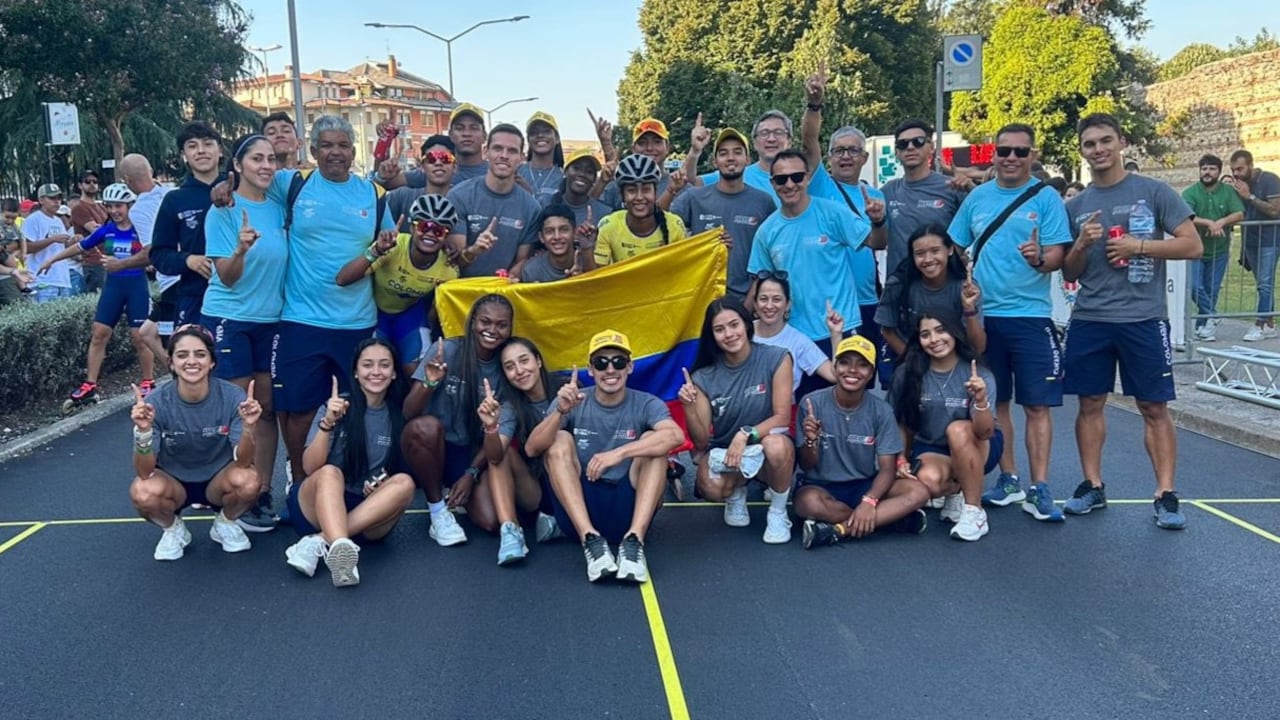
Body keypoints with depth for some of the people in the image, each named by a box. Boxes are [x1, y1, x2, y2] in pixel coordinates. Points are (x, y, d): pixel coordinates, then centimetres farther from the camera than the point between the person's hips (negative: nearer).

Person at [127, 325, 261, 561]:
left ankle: (225, 524, 4)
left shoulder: (232, 397, -21)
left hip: (218, 481, 0)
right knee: (142, 492, -32)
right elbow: (144, 472, -23)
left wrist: (248, 427, -42)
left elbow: (243, 462, -23)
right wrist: (144, 431, -42)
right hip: (173, 482, 0)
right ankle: (173, 529, 3)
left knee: (248, 481, -32)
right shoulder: (157, 402, -20)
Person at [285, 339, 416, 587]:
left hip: (370, 516, 2)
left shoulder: (400, 416, 4)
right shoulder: (336, 408, 0)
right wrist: (327, 424, -25)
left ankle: (319, 542, -36)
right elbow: (310, 467, -9)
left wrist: (385, 484, -12)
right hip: (317, 507, -1)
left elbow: (403, 470, 11)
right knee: (330, 472, -33)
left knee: (405, 483, -28)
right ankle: (340, 547, -61)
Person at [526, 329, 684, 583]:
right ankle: (590, 539, -31)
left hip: (627, 509, -1)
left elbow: (676, 436, -24)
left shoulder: (646, 404, -1)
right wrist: (561, 411, -29)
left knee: (653, 442, -18)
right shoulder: (572, 403, 2)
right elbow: (532, 449, -12)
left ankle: (633, 540, -32)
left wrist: (619, 453, -35)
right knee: (559, 441, -17)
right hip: (579, 508, 1)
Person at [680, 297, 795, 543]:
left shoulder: (775, 358, -13)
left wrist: (745, 435, -30)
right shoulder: (705, 376, -7)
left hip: (767, 447, -1)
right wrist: (689, 408, -26)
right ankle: (736, 494, 8)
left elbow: (782, 417, -15)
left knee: (776, 444, -38)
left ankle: (778, 513, -8)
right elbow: (701, 442, -7)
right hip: (723, 452, 1)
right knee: (711, 487, -32)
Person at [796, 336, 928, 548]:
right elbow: (807, 466, -8)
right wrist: (811, 441, -31)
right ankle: (890, 517, -19)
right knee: (809, 502, -38)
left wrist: (869, 501, -28)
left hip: (864, 486, 3)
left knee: (918, 492, -23)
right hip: (821, 486, -3)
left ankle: (839, 529, -27)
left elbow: (887, 468, -9)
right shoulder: (812, 403, -12)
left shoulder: (881, 410, -7)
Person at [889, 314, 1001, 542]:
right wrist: (901, 459, -8)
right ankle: (955, 493, 4)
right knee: (928, 479, -34)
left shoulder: (979, 375, -15)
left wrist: (981, 400, -42)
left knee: (957, 430, -36)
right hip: (930, 450, 1)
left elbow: (985, 432, -24)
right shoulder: (907, 374, -9)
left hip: (976, 449, -1)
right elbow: (901, 425, 5)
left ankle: (975, 512, -22)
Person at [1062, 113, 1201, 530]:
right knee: (1090, 403, 7)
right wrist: (1082, 245, -7)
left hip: (1144, 319, -3)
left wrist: (1138, 246, -13)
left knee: (1154, 407, 1)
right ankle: (1093, 486, 18)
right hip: (1088, 320, 3)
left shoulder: (1153, 192, 1)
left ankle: (1165, 495, 5)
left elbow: (1193, 245, -3)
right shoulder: (1075, 206, 10)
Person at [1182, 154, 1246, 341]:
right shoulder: (1190, 192, -8)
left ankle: (1203, 326, 19)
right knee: (1195, 287, -12)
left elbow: (1239, 214, -8)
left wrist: (1221, 222, -26)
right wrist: (1209, 223, -34)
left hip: (1219, 250, 2)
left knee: (1212, 290, 7)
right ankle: (1212, 316, 9)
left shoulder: (1229, 192, 0)